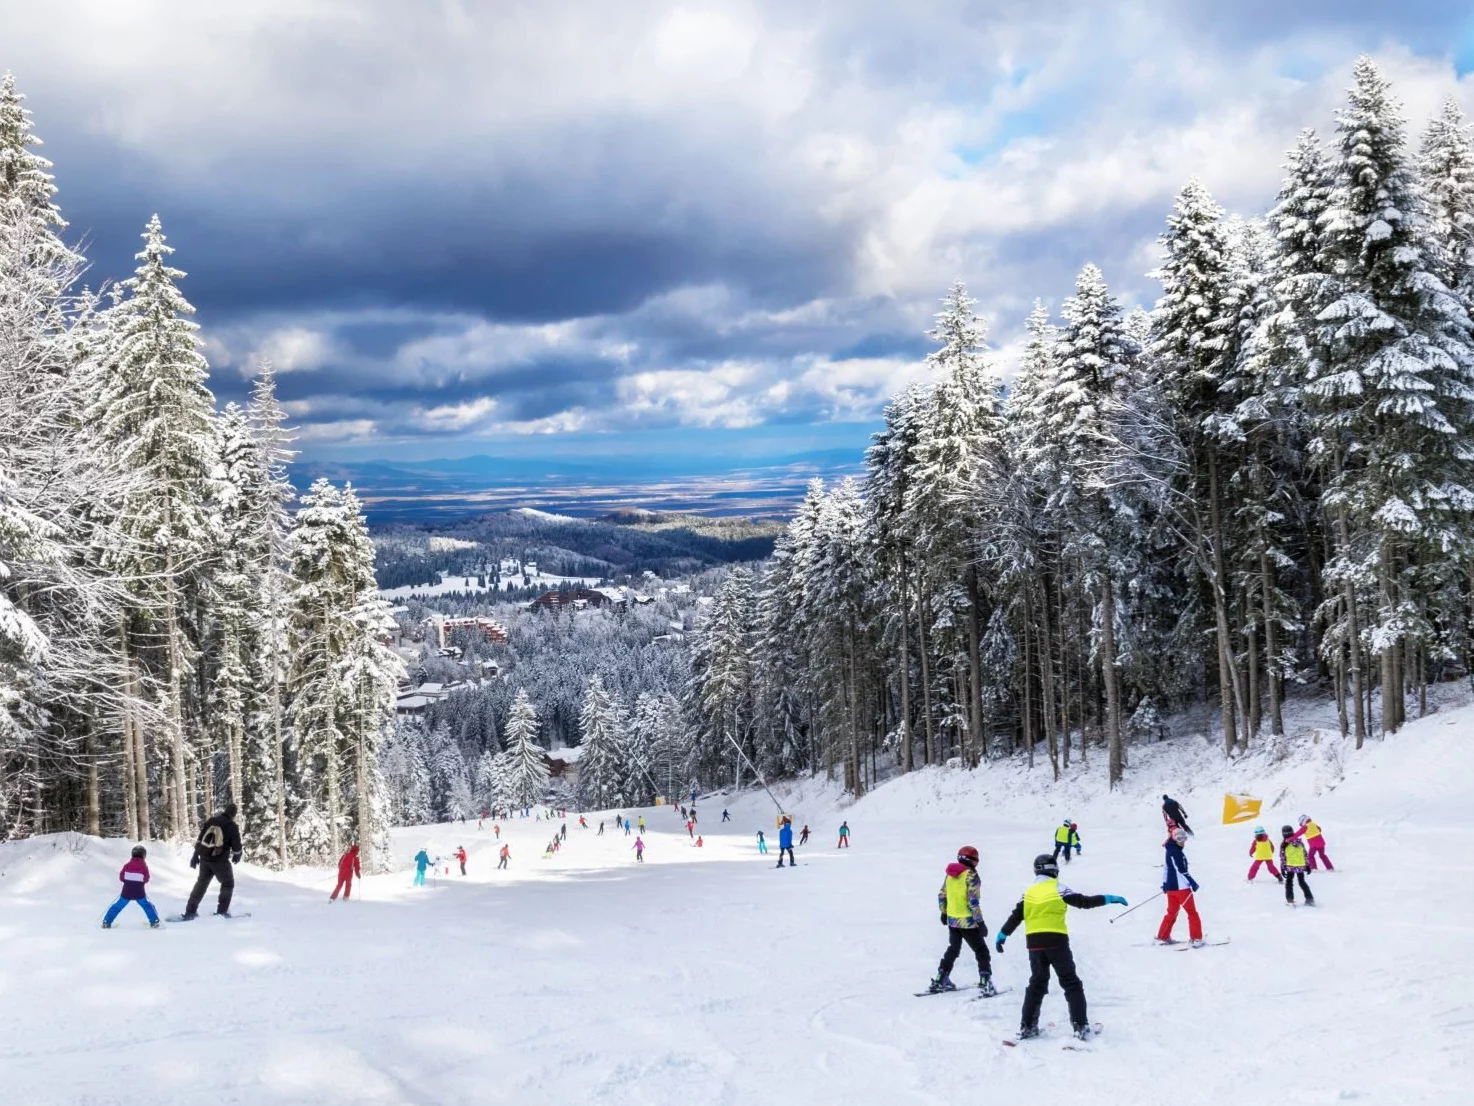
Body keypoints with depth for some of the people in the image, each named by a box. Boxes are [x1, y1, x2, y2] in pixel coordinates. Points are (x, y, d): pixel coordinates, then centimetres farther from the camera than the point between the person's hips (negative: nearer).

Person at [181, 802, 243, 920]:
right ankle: (222, 911, 8)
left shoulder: (210, 821, 8)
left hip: (205, 858, 5)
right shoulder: (232, 826, -5)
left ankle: (190, 911, 15)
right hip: (220, 860, -5)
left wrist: (195, 856, 14)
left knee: (201, 883, 17)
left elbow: (199, 839, 9)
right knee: (228, 883, 13)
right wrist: (236, 857, 17)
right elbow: (236, 846, -4)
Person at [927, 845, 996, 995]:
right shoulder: (971, 875, -15)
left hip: (952, 920, 7)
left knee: (952, 950, 23)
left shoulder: (949, 874, 6)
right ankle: (986, 984, -7)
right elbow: (973, 901, -19)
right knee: (981, 952, 2)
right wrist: (980, 922, -15)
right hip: (968, 921, -7)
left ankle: (940, 981, 24)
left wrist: (944, 912, 27)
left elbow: (941, 896, 13)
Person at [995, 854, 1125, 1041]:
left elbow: (1015, 916, 10)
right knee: (1071, 984, 4)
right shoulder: (1058, 889, -3)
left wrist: (1002, 935, 20)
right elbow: (1084, 901, -6)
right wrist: (1108, 899, 0)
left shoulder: (1029, 892, 9)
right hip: (1056, 942, -4)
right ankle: (1080, 1026, -3)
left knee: (1037, 983, 15)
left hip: (1034, 943, 4)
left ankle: (1027, 1027, 12)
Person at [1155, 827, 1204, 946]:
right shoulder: (1176, 852, -14)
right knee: (1192, 913, -2)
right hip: (1181, 887, -9)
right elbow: (1181, 869, -21)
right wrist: (1192, 882, -20)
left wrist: (1165, 883, 28)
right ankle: (1197, 939, -3)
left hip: (1170, 887, 9)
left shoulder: (1170, 850, 15)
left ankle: (1162, 937, 18)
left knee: (1172, 912, 17)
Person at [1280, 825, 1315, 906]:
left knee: (1289, 882, 12)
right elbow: (1306, 854, 7)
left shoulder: (1284, 844, -8)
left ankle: (1290, 900, 4)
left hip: (1290, 866, -4)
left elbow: (1282, 857, -9)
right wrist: (1307, 865, 13)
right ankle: (1310, 899, 13)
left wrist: (1282, 868, -4)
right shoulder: (1299, 842, 4)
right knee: (1302, 883, 16)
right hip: (1301, 866, 4)